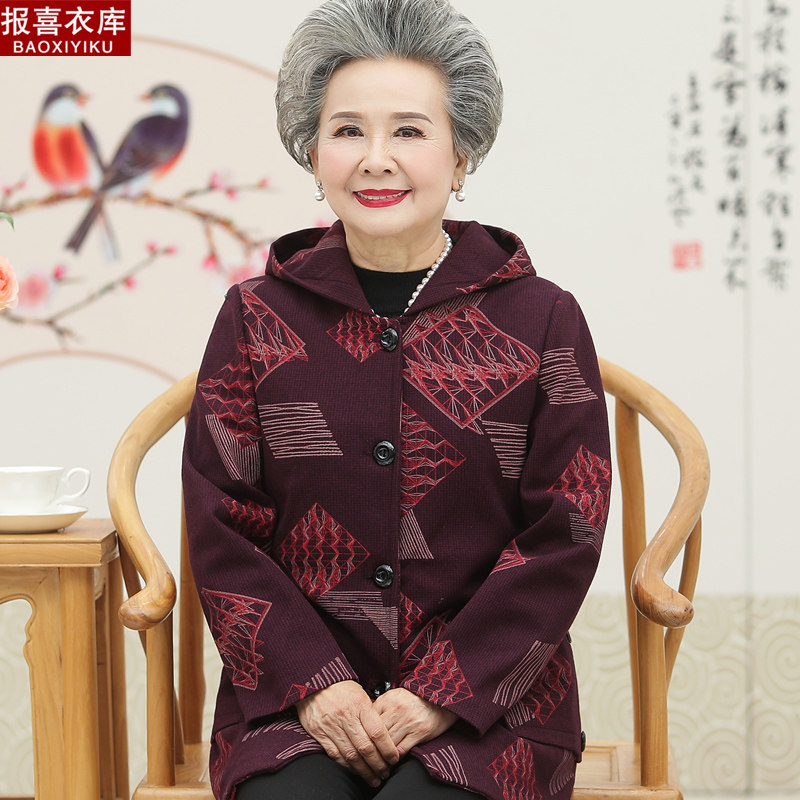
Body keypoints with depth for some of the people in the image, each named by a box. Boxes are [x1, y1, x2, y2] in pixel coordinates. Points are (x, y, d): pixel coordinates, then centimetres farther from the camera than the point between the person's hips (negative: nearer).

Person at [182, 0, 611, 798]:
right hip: (293, 697, 1)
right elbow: (221, 529, 4)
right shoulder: (257, 319, 7)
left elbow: (564, 534, 0)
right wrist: (313, 680, -9)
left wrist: (443, 692, -9)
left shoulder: (541, 319, 4)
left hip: (485, 699, 0)